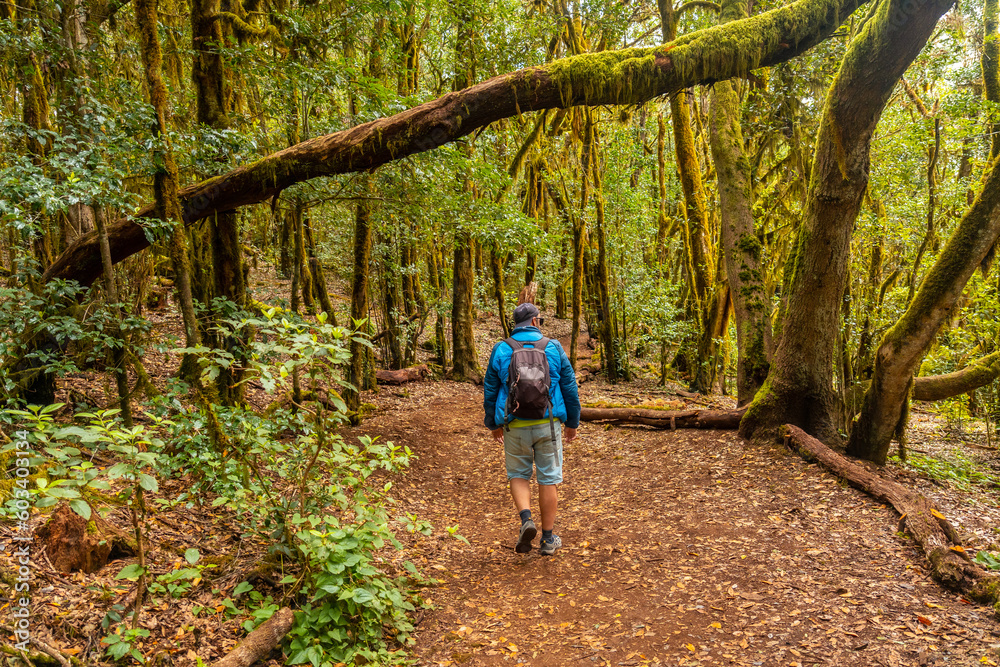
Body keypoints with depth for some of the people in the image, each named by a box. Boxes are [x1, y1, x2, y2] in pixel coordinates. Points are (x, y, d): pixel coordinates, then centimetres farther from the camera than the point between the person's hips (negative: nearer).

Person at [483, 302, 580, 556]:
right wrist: (572, 422, 13)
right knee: (549, 478, 10)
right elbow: (569, 388, 2)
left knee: (518, 475, 18)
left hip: (514, 427, 0)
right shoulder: (553, 348, -1)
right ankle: (548, 539, 16)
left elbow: (490, 390, 4)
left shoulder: (501, 350, -1)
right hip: (547, 423, 0)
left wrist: (493, 423, 17)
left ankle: (526, 520, -4)